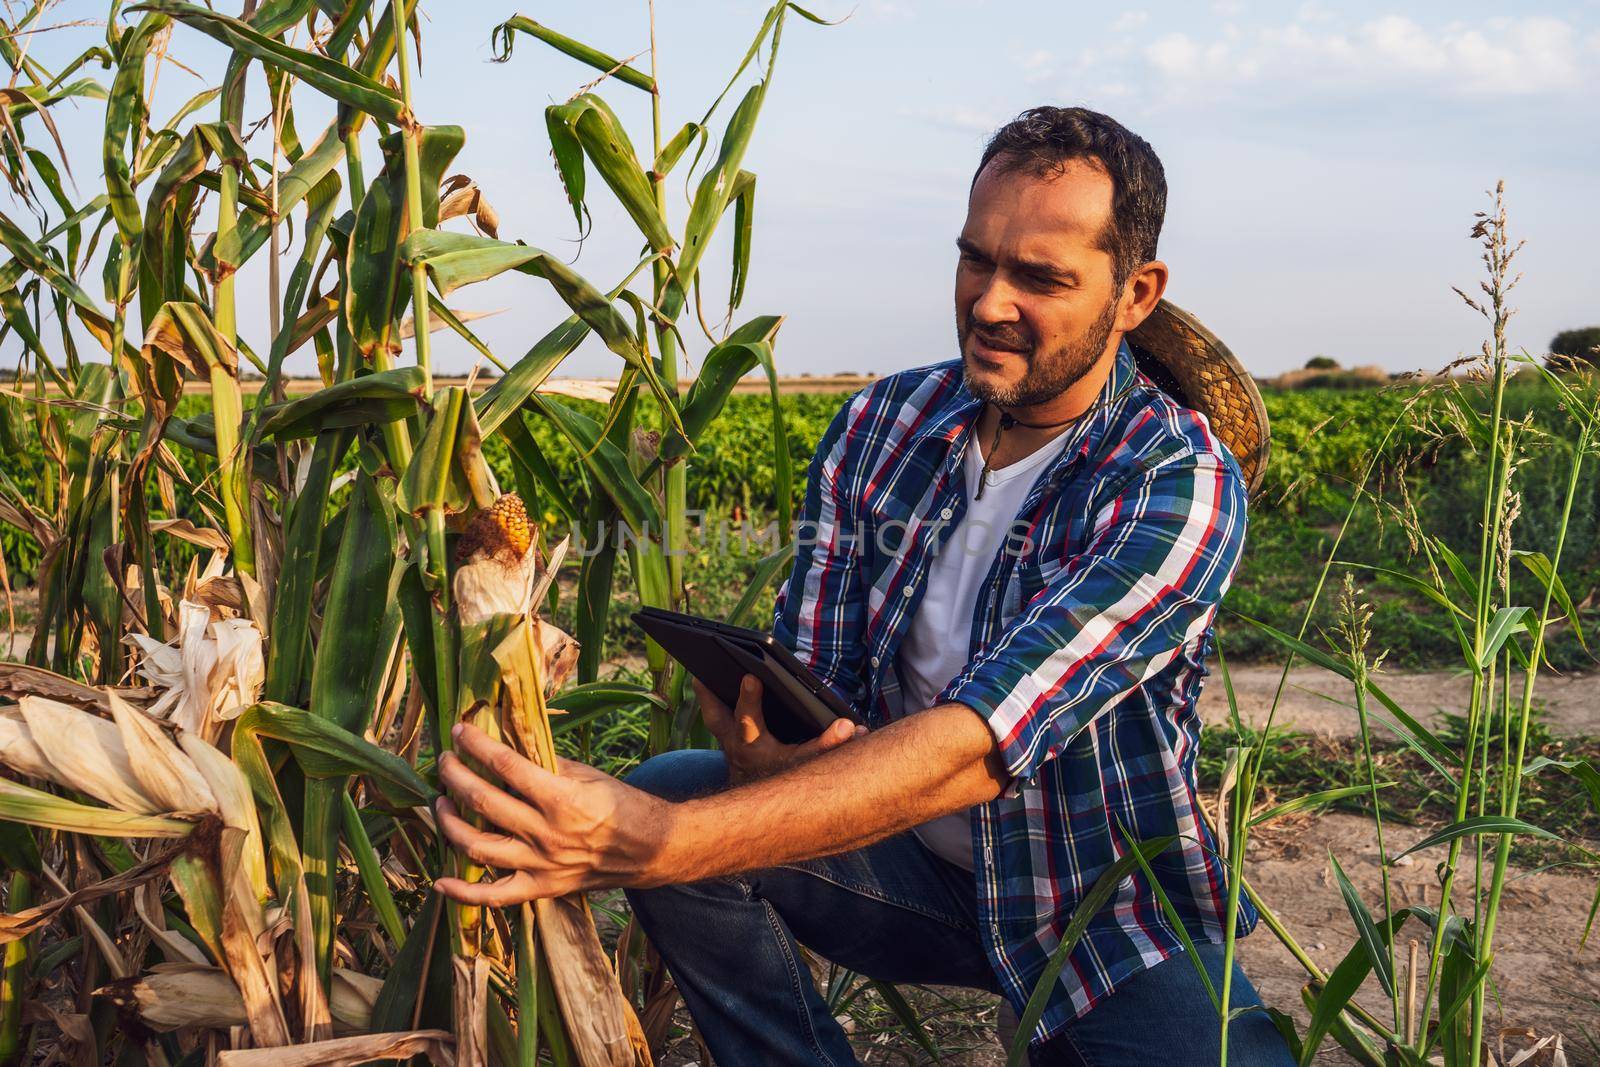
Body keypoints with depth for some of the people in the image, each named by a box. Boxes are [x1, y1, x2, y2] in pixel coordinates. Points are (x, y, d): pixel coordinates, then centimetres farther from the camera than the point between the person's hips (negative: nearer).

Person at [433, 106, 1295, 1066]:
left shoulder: (1180, 484, -22)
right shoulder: (878, 426, -5)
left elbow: (971, 748, -34)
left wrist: (655, 842, -44)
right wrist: (760, 744, -32)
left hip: (1114, 916, -3)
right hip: (910, 857, 4)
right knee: (668, 788, -18)